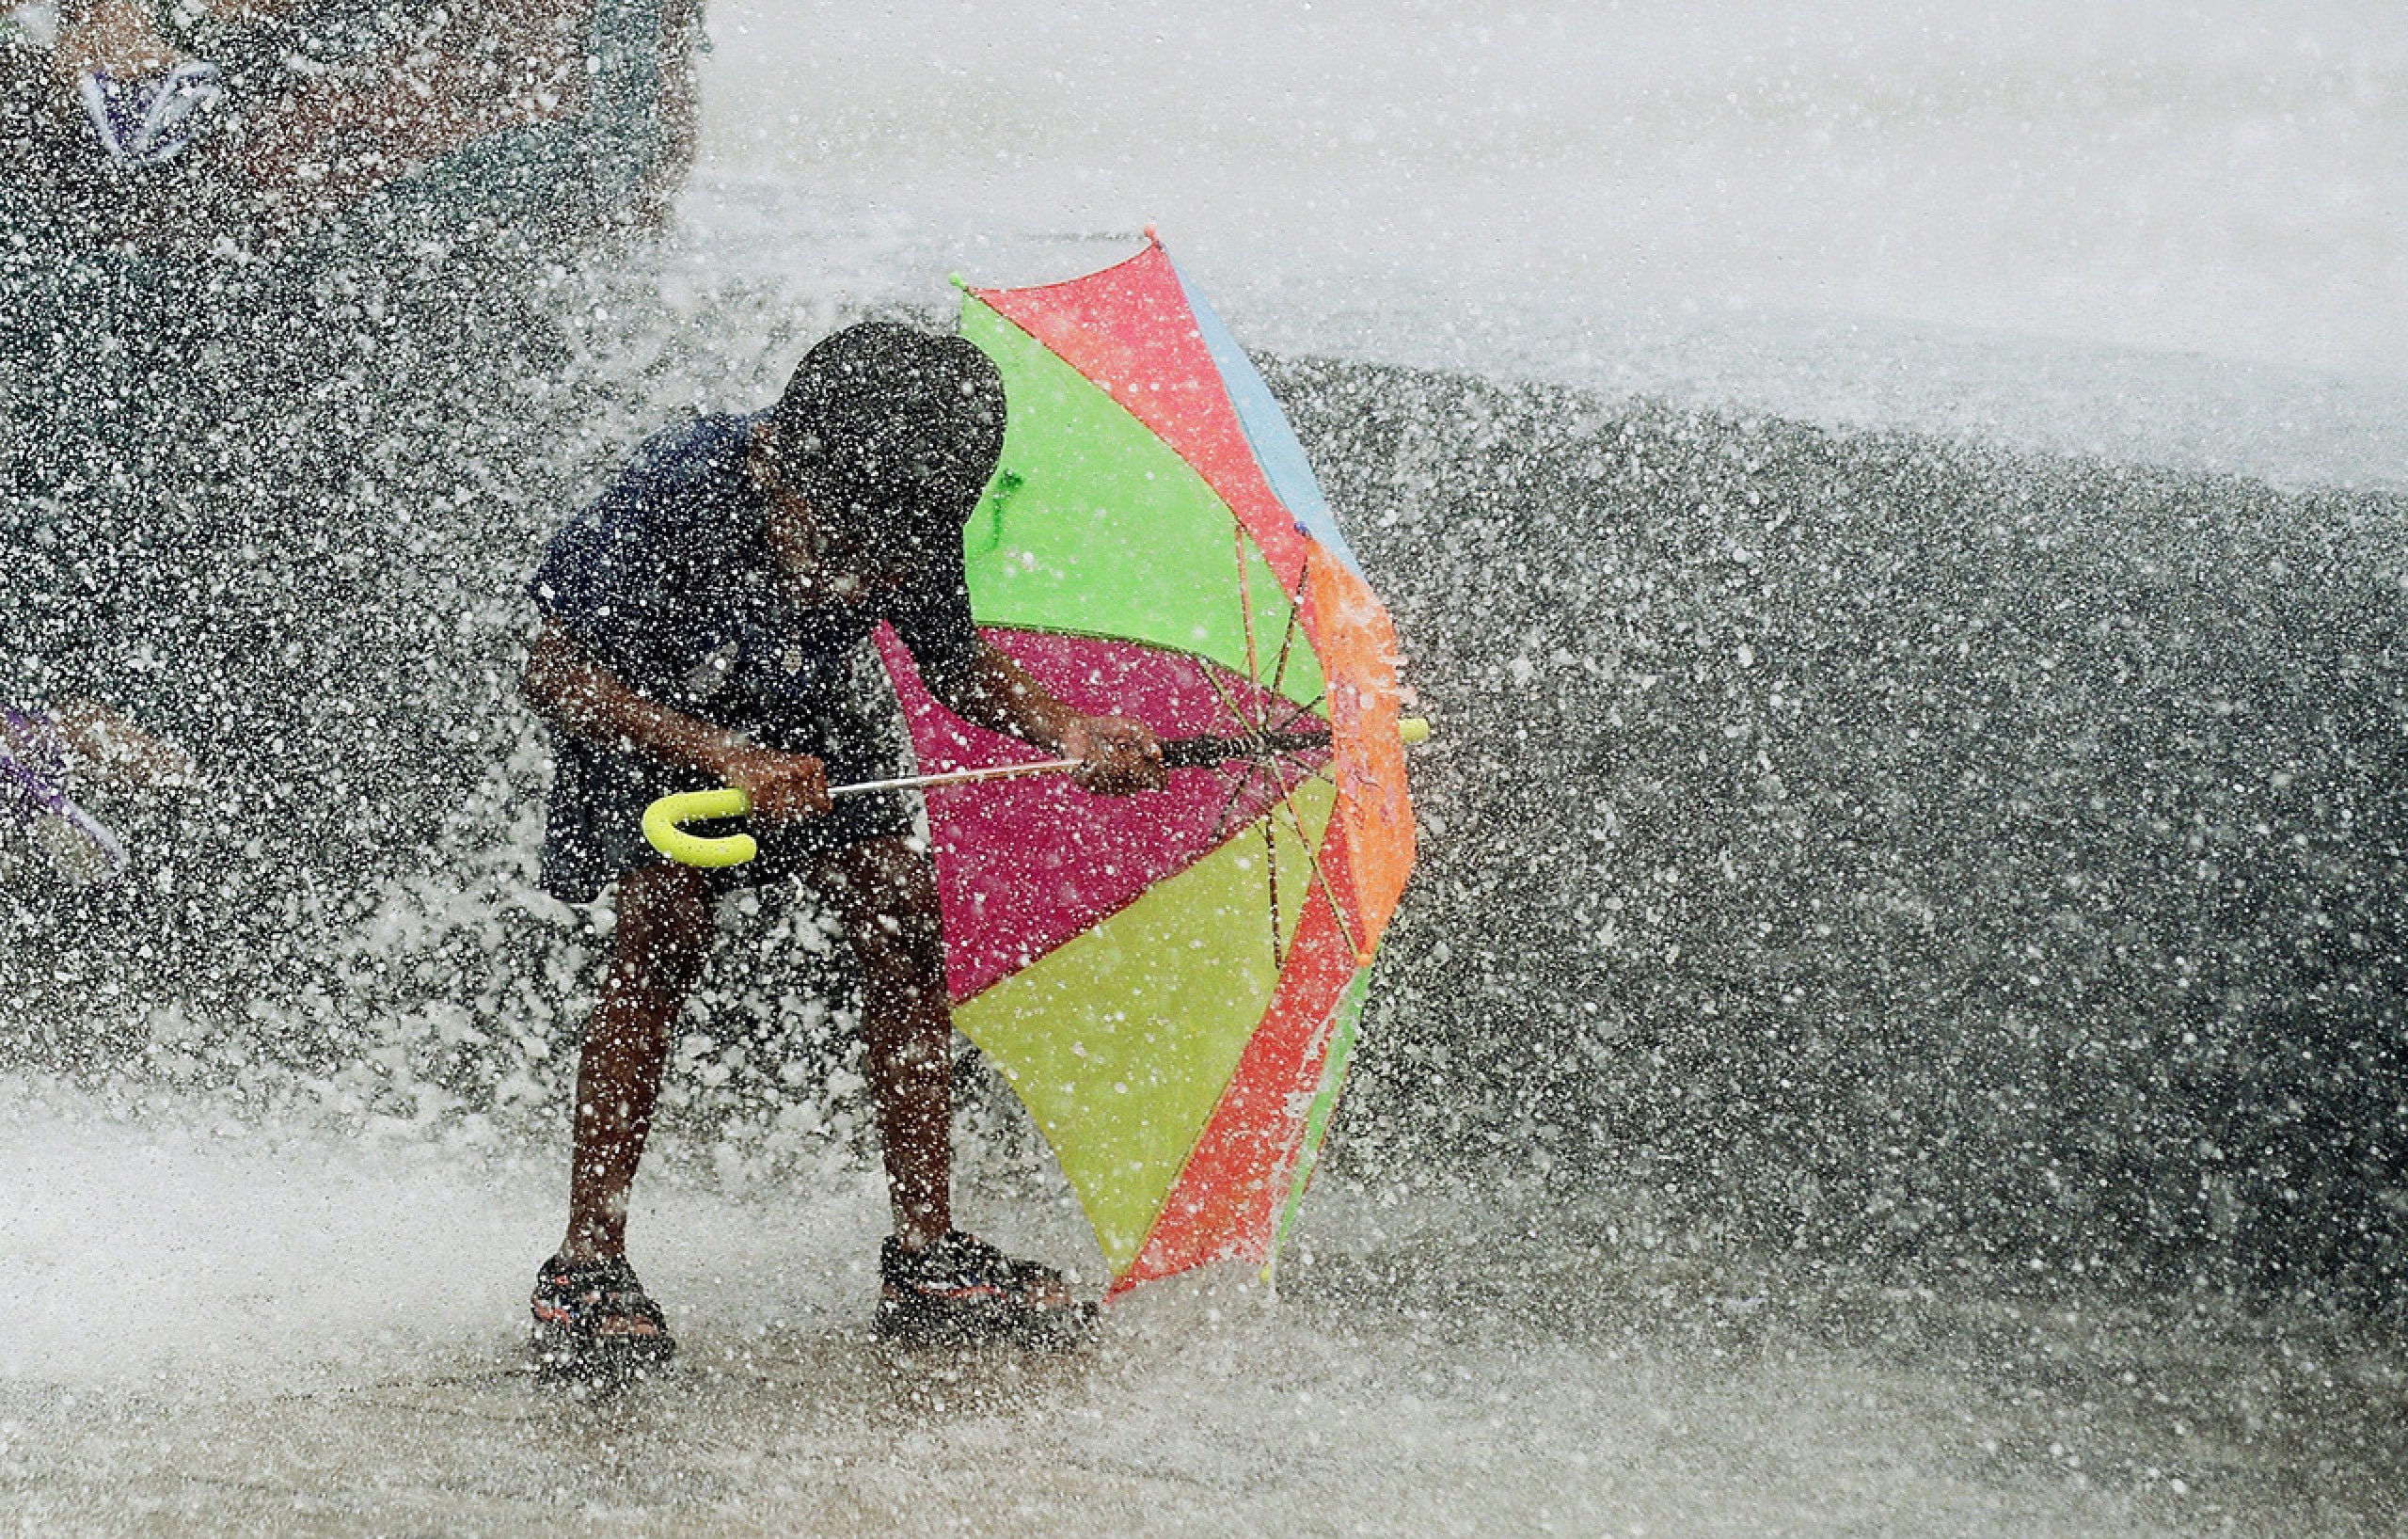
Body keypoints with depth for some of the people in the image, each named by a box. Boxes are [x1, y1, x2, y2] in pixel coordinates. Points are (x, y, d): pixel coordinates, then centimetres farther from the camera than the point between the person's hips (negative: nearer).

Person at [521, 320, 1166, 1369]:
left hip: (806, 720, 4)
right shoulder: (676, 495, -37)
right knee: (663, 926, -24)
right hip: (639, 715, -4)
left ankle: (924, 1255, -6)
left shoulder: (908, 529, -24)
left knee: (900, 909, -13)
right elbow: (553, 671, -31)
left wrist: (1067, 733, -26)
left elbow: (955, 666, -6)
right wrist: (724, 757, -41)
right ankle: (584, 1270, -19)